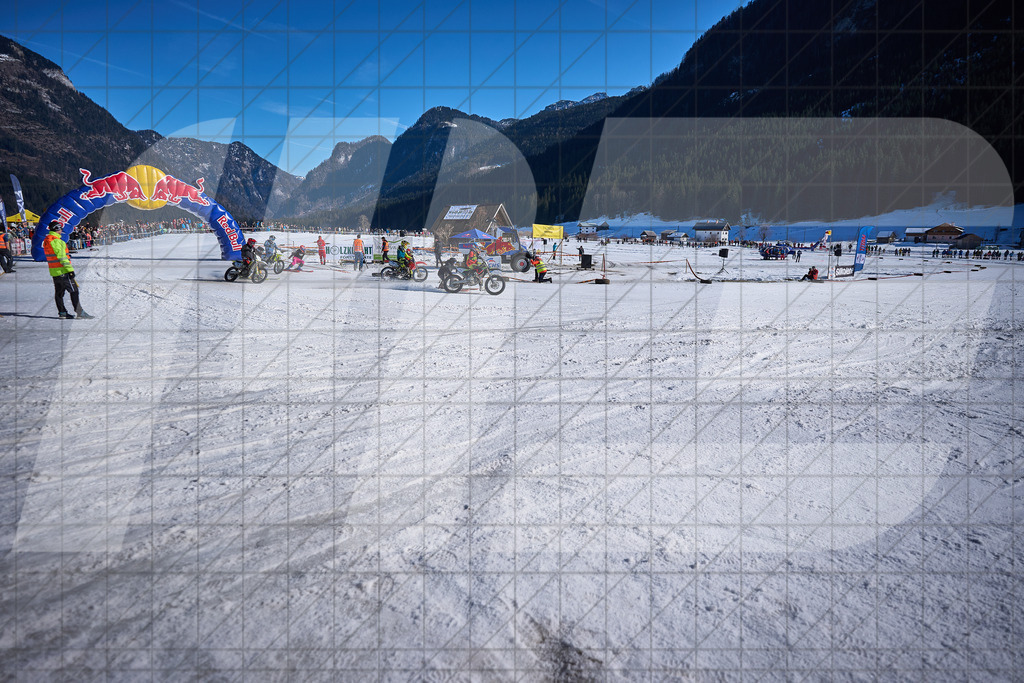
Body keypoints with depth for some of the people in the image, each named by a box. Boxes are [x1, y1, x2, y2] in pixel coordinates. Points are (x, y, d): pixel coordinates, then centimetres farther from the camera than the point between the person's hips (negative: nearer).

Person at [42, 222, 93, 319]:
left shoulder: (46, 241, 12)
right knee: (74, 291, -6)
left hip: (54, 272, 10)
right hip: (62, 271, -9)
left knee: (59, 292, 13)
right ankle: (79, 312, -8)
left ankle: (62, 312, 18)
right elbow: (62, 258, -21)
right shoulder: (56, 241, -18)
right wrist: (70, 269, -19)